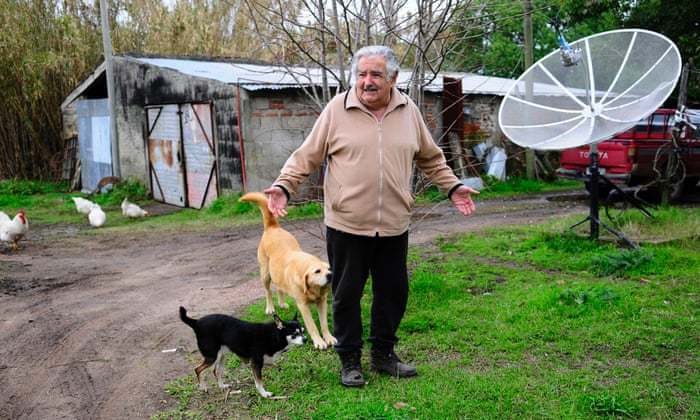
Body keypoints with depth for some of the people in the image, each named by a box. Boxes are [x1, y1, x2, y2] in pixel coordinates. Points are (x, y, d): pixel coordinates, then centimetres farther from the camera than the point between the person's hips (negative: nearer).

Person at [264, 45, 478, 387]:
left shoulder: (408, 111, 5)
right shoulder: (337, 109, -4)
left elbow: (431, 158, 17)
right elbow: (306, 156, -1)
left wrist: (452, 187, 11)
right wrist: (283, 186, -12)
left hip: (394, 226, 3)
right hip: (346, 225, -3)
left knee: (393, 292, 13)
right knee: (346, 294, 7)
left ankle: (383, 354, 33)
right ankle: (349, 361, 25)